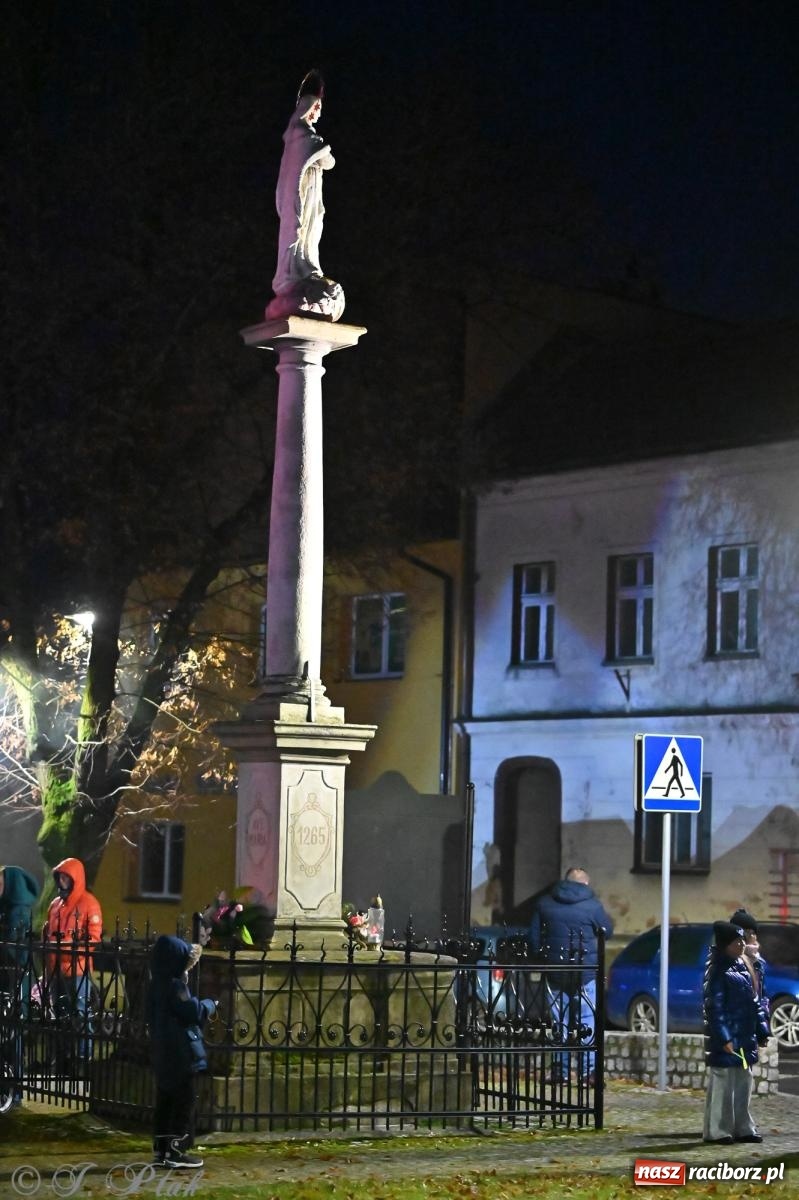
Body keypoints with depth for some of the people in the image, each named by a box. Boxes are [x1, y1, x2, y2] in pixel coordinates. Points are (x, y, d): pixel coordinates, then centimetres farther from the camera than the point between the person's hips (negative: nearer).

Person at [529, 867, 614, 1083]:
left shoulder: (544, 903, 4)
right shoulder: (591, 905, -7)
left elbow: (534, 936, 8)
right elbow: (608, 931, 4)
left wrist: (541, 957, 18)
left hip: (555, 970, 3)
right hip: (585, 972, -3)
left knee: (559, 1022, 11)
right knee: (589, 1020, 2)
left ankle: (560, 1071, 13)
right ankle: (591, 1071, -2)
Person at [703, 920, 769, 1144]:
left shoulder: (741, 968, 14)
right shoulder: (717, 971, -12)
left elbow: (754, 1002, 18)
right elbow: (715, 1007, -16)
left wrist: (762, 1031, 13)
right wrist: (724, 1038, -21)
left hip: (745, 1039, 9)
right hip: (727, 1039, -9)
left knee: (743, 1084, 13)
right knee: (722, 1085, -4)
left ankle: (742, 1128, 21)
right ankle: (717, 1131, 2)